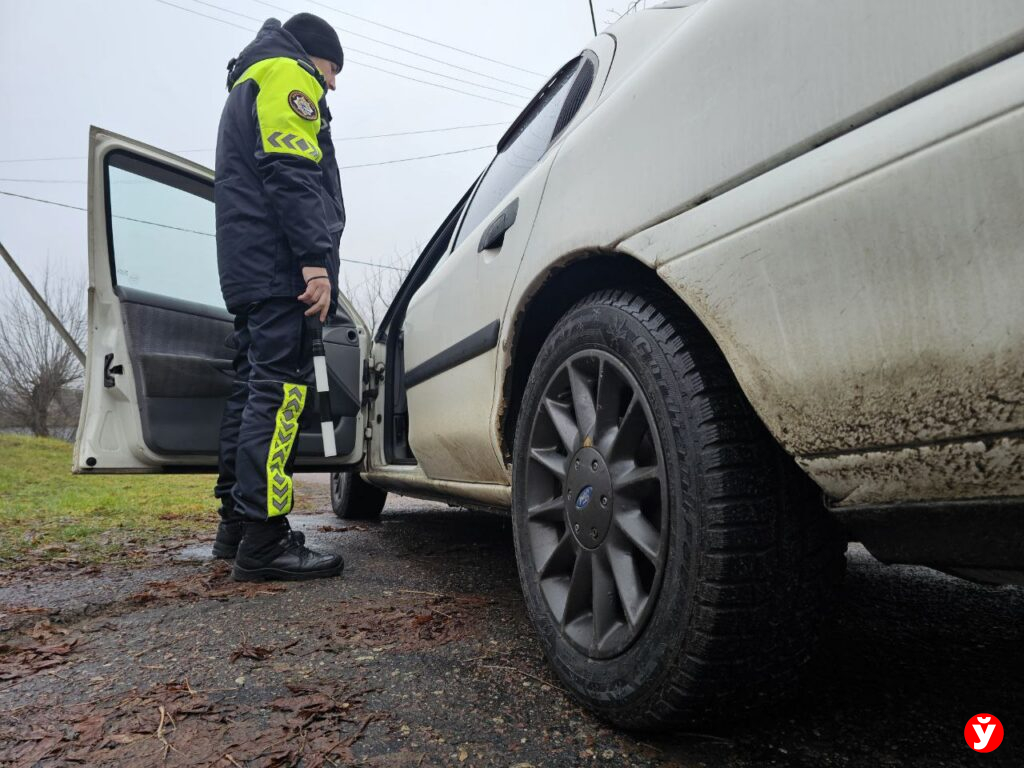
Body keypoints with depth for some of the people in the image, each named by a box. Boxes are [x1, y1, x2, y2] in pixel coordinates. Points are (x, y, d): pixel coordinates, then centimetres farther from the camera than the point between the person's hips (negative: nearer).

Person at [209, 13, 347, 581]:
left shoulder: (248, 85, 36)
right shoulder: (288, 74, 3)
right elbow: (291, 172, -15)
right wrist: (316, 258, -23)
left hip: (245, 269, 10)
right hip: (279, 263, -10)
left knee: (252, 388, 9)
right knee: (279, 389, -16)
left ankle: (236, 524, 14)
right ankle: (263, 539, -19)